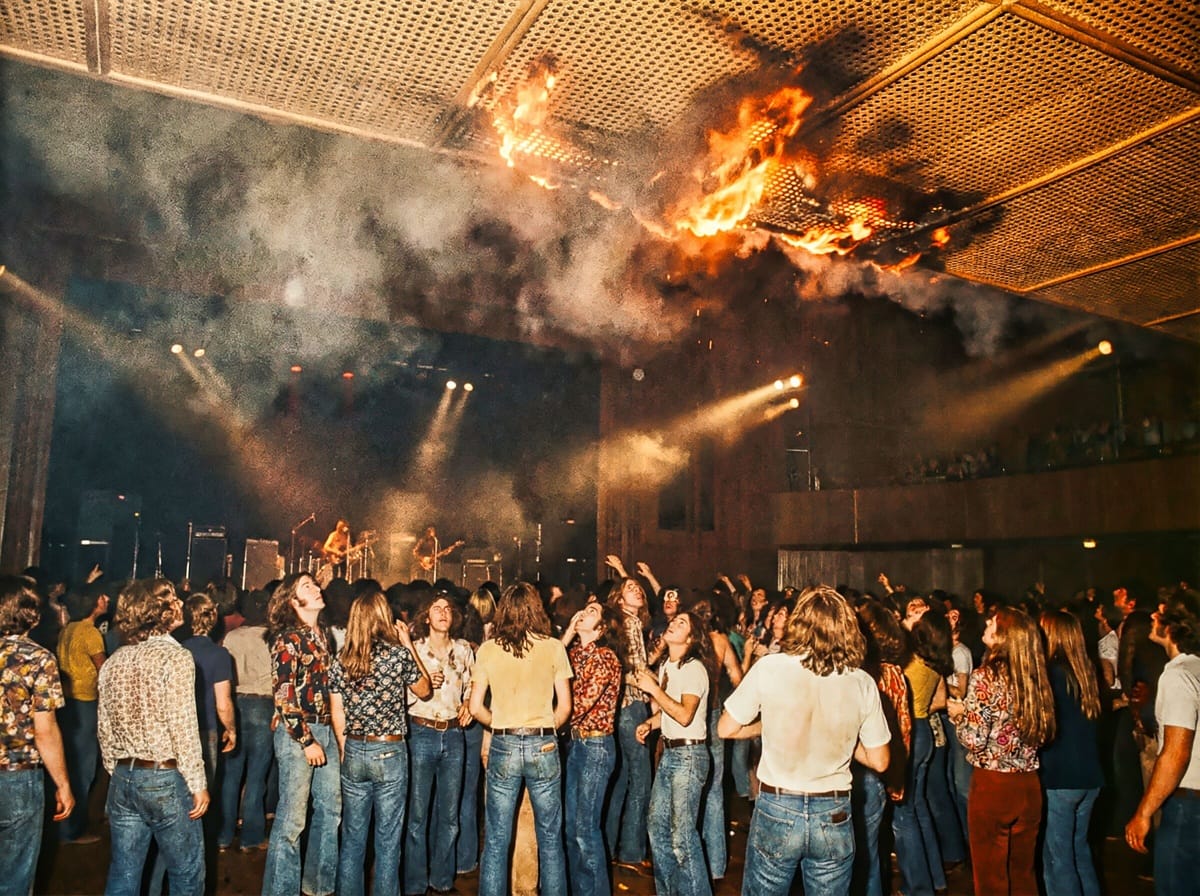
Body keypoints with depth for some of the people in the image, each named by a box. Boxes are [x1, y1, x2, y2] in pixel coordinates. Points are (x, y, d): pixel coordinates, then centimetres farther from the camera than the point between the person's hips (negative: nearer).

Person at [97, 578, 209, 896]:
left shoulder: (113, 662, 6)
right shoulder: (175, 657, -15)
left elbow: (104, 730, 10)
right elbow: (183, 728, -18)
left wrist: (119, 775, 21)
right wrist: (198, 784, -10)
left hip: (123, 779, 7)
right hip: (166, 779, -6)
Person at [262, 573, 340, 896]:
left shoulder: (322, 636, 11)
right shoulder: (287, 639, -11)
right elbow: (283, 696, -15)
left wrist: (335, 733, 14)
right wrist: (306, 741, -14)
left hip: (326, 730, 8)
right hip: (297, 732, -8)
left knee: (331, 810, 15)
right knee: (292, 819, 0)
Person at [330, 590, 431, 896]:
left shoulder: (342, 659, 1)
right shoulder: (398, 653, -11)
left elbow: (336, 713, 5)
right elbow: (424, 691, 5)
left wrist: (345, 751, 17)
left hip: (353, 752, 4)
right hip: (389, 753, -4)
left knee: (352, 839, 14)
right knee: (387, 842, 6)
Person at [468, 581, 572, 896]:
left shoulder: (487, 649, -1)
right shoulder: (554, 647, -3)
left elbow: (476, 708, 1)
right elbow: (565, 706, -1)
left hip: (503, 747, 0)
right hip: (543, 746, 0)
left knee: (496, 841, 10)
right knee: (550, 838, 13)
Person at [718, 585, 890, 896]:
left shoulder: (769, 667, -13)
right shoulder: (862, 683, -7)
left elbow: (727, 728, -3)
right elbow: (879, 761, 0)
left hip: (777, 811, -2)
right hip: (834, 816, 2)